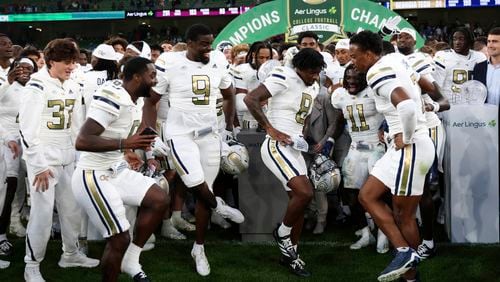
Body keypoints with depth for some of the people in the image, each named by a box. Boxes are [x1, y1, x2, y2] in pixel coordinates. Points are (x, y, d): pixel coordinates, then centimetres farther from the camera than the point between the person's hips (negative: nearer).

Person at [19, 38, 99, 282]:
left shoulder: (73, 88, 8)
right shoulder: (37, 87, -13)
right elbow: (27, 129, -15)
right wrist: (39, 165, -17)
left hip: (67, 159, 7)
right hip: (43, 160, -7)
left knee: (72, 208, 12)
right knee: (42, 213, -7)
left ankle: (70, 254, 31)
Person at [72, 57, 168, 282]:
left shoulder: (127, 99, 8)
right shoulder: (113, 98, -23)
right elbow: (82, 141, -30)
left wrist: (122, 154, 31)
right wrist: (125, 143, -30)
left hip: (114, 170, 10)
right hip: (94, 177, -10)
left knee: (158, 200, 8)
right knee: (120, 239, -8)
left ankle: (130, 260, 14)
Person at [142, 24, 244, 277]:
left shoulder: (217, 64, 2)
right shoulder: (169, 64, -12)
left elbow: (229, 95, 21)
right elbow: (150, 102, -5)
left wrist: (230, 126, 17)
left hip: (210, 135, 4)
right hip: (180, 135, -4)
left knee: (203, 192, 6)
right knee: (197, 185, -19)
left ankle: (199, 248, 18)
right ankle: (217, 206, 16)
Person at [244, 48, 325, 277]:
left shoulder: (313, 88, 13)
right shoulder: (284, 78, -14)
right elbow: (250, 99, -20)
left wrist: (300, 132, 10)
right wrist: (271, 129, -20)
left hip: (294, 149, 9)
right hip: (277, 146, -9)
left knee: (299, 199, 9)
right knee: (305, 193, -21)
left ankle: (290, 253, 21)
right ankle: (282, 232, 2)